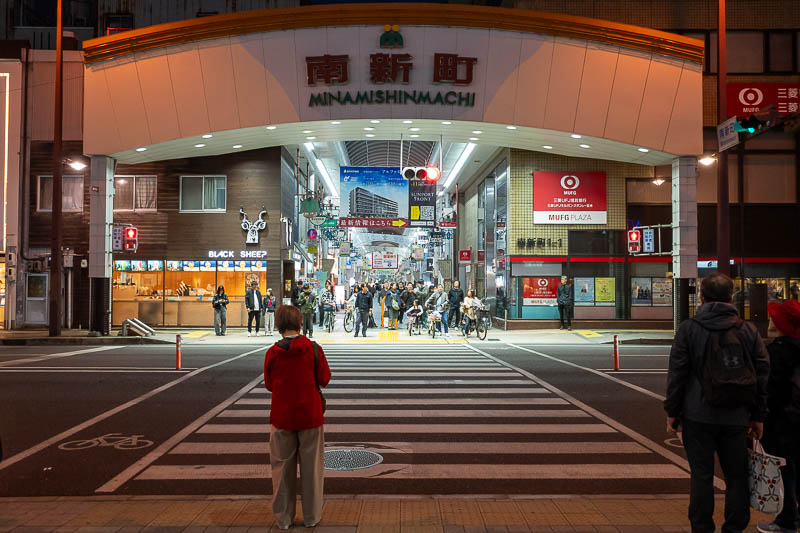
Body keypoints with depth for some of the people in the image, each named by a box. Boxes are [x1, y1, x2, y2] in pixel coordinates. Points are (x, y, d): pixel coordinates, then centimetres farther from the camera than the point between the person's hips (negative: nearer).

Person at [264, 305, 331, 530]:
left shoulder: (272, 353, -7)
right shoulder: (314, 349, -10)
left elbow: (269, 385, 3)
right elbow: (324, 379, -4)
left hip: (282, 417, 1)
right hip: (310, 416, -1)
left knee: (282, 467, 11)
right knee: (311, 466, 10)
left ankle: (283, 517, 19)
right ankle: (312, 516, 18)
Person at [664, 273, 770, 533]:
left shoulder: (689, 328, -5)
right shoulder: (748, 331, 3)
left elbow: (677, 373, -5)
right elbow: (763, 375, 6)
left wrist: (672, 411, 3)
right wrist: (758, 416, 12)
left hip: (698, 416, -2)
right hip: (737, 417, 2)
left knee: (701, 476, 6)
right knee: (737, 477, 13)